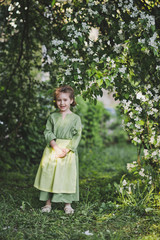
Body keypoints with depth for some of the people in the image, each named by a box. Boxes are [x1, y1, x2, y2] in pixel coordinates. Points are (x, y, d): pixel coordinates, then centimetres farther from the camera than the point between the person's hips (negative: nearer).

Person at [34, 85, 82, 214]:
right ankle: (48, 203, 10)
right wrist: (56, 146, -14)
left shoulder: (75, 118, 1)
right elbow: (48, 132, 1)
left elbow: (77, 136, -3)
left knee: (67, 176, -1)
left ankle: (68, 204, 11)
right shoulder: (52, 117, 6)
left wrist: (66, 149, -15)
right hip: (52, 149, 2)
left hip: (69, 151, -1)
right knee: (49, 173, 0)